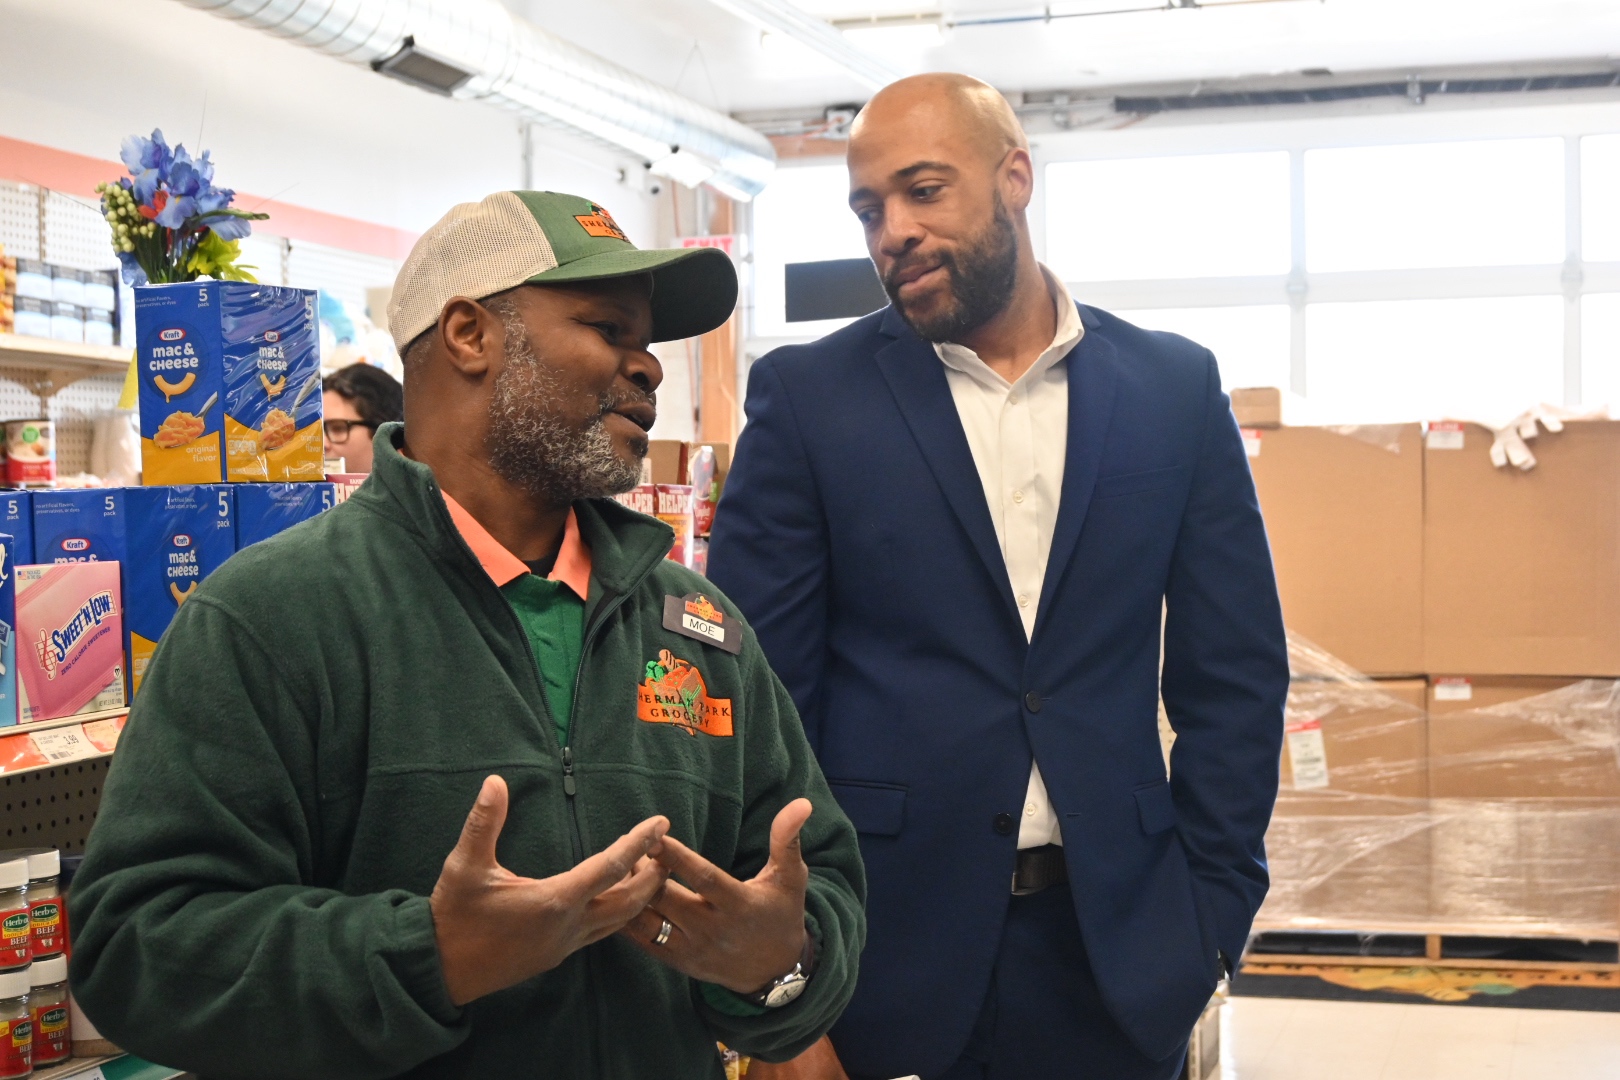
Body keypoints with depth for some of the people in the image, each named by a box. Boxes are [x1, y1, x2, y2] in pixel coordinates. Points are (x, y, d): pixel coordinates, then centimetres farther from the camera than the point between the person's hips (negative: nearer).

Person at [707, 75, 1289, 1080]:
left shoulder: (1175, 389, 3)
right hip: (884, 941, -1)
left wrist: (1213, 909, -1)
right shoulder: (807, 396, -1)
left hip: (1115, 945, 2)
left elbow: (1235, 672, 6)